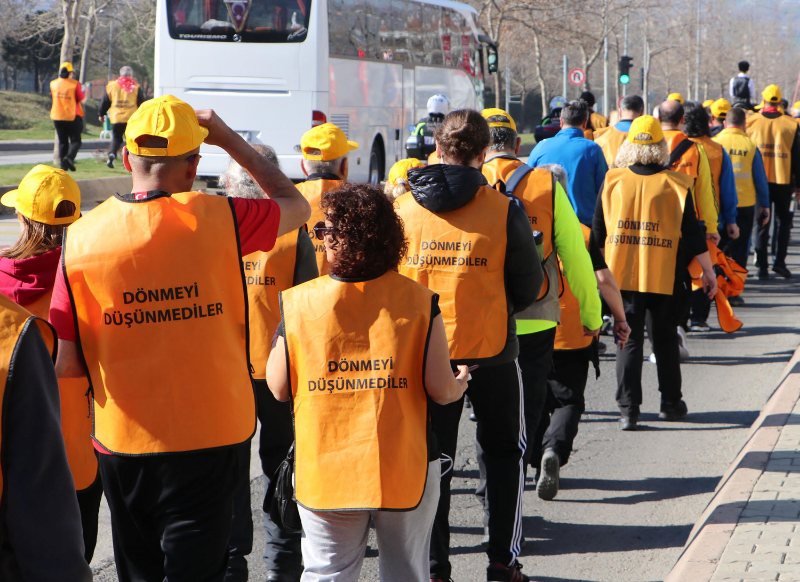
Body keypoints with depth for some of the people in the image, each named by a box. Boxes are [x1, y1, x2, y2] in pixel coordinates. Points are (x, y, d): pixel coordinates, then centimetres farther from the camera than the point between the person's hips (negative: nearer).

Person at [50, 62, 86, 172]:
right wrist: (84, 94, 14)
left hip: (57, 117, 4)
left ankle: (63, 164, 7)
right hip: (72, 117, -4)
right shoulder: (75, 84, -10)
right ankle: (69, 157, -21)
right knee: (75, 141, 5)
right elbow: (82, 100, -7)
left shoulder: (53, 84, 2)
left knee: (62, 141, 13)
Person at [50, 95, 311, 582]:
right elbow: (296, 205, 9)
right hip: (206, 437, -2)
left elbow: (64, 364, -6)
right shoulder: (216, 219, -12)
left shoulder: (81, 237, -8)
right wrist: (229, 139, 13)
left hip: (122, 443, 2)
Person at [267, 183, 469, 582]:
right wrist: (459, 386, 14)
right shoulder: (418, 301, -9)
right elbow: (440, 390, -10)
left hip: (326, 471, 0)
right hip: (406, 471, 0)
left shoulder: (298, 303, -9)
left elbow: (279, 388, -2)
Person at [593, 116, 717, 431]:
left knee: (628, 341, 4)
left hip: (622, 275, 1)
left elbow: (598, 231, 5)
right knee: (665, 341, 14)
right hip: (665, 277, 0)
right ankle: (671, 404, 23)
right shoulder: (676, 185, -5)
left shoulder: (612, 181, -1)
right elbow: (693, 232, -3)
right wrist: (708, 270, 7)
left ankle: (628, 409, -2)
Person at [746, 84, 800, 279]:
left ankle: (762, 266, 4)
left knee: (761, 222, 8)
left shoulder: (751, 122, -3)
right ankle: (779, 261, 2)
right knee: (783, 220, 13)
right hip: (783, 181, -1)